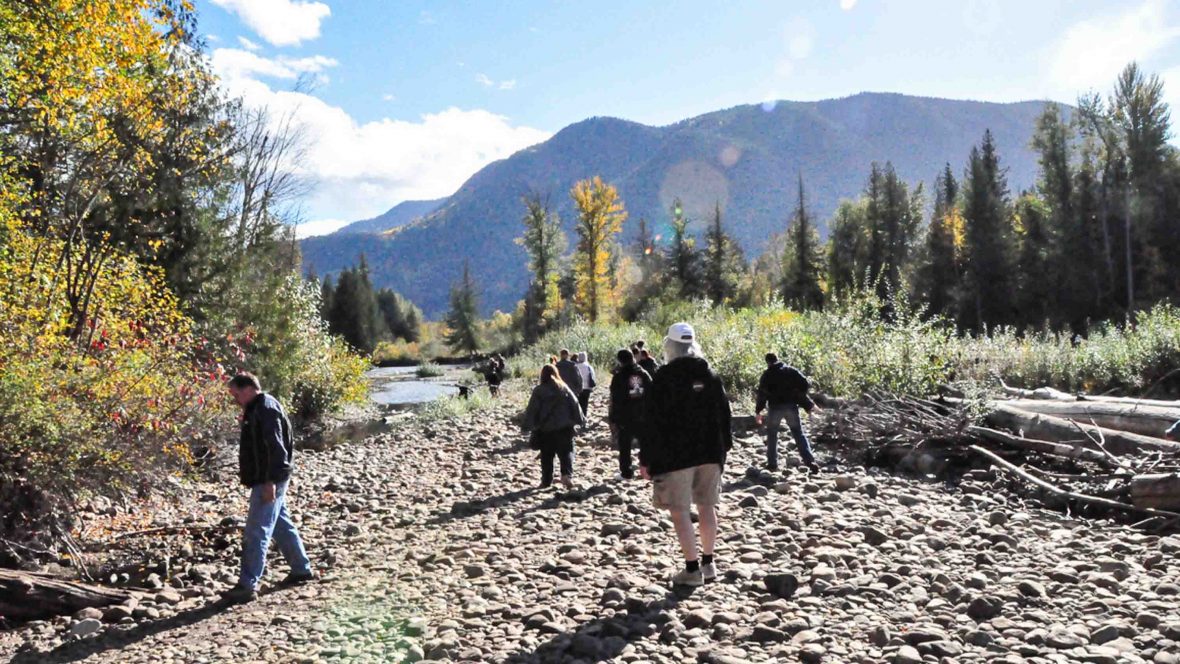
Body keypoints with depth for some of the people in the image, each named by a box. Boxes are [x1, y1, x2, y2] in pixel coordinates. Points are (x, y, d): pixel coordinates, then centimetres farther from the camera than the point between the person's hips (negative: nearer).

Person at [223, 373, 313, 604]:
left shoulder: (266, 409, -17)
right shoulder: (256, 409, 15)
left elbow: (276, 447, -24)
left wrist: (271, 481, -27)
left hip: (268, 482, -11)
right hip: (265, 480, 11)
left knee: (256, 533, -8)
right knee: (282, 525, 17)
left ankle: (247, 585, -5)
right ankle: (301, 569, 28)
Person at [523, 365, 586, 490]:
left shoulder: (538, 391, -5)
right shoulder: (564, 388, 3)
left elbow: (532, 409, -7)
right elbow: (575, 404, 3)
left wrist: (528, 425, -2)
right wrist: (580, 420, 10)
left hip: (545, 429, -1)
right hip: (564, 427, 1)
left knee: (547, 456, 10)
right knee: (566, 452, 5)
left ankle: (546, 480, 15)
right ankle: (567, 475, -16)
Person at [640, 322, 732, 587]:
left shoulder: (664, 377, -10)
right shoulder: (710, 375, 8)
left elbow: (654, 421, -11)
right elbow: (724, 413, 13)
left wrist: (646, 458, -6)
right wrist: (724, 447, 23)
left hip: (675, 455, -6)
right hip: (710, 453, 6)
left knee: (680, 511, -1)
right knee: (707, 507, 14)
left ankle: (692, 569, -1)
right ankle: (708, 563, 22)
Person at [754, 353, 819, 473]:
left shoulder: (767, 375, 1)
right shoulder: (791, 371, 5)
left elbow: (762, 394, -4)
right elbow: (806, 384, -2)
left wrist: (758, 411, 2)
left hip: (775, 407, -1)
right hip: (791, 406, 1)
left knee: (772, 434, 15)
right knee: (799, 434, 6)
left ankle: (772, 463, 13)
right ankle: (809, 460, -7)